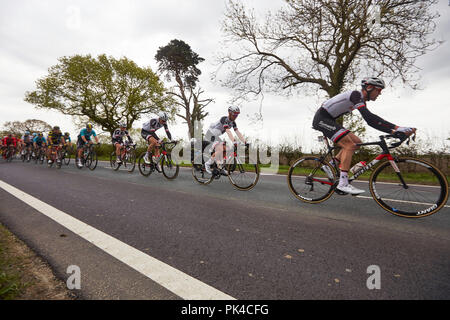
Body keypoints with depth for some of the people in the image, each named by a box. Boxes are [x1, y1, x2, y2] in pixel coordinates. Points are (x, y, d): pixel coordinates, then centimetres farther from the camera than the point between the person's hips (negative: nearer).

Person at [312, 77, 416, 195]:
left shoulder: (361, 100, 15)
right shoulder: (356, 94, -15)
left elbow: (371, 121, 12)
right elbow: (369, 117, -29)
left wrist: (393, 131, 3)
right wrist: (396, 128, -31)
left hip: (329, 120, 10)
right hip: (321, 118, -10)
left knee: (356, 142, 7)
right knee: (350, 145, -18)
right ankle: (343, 183, -20)